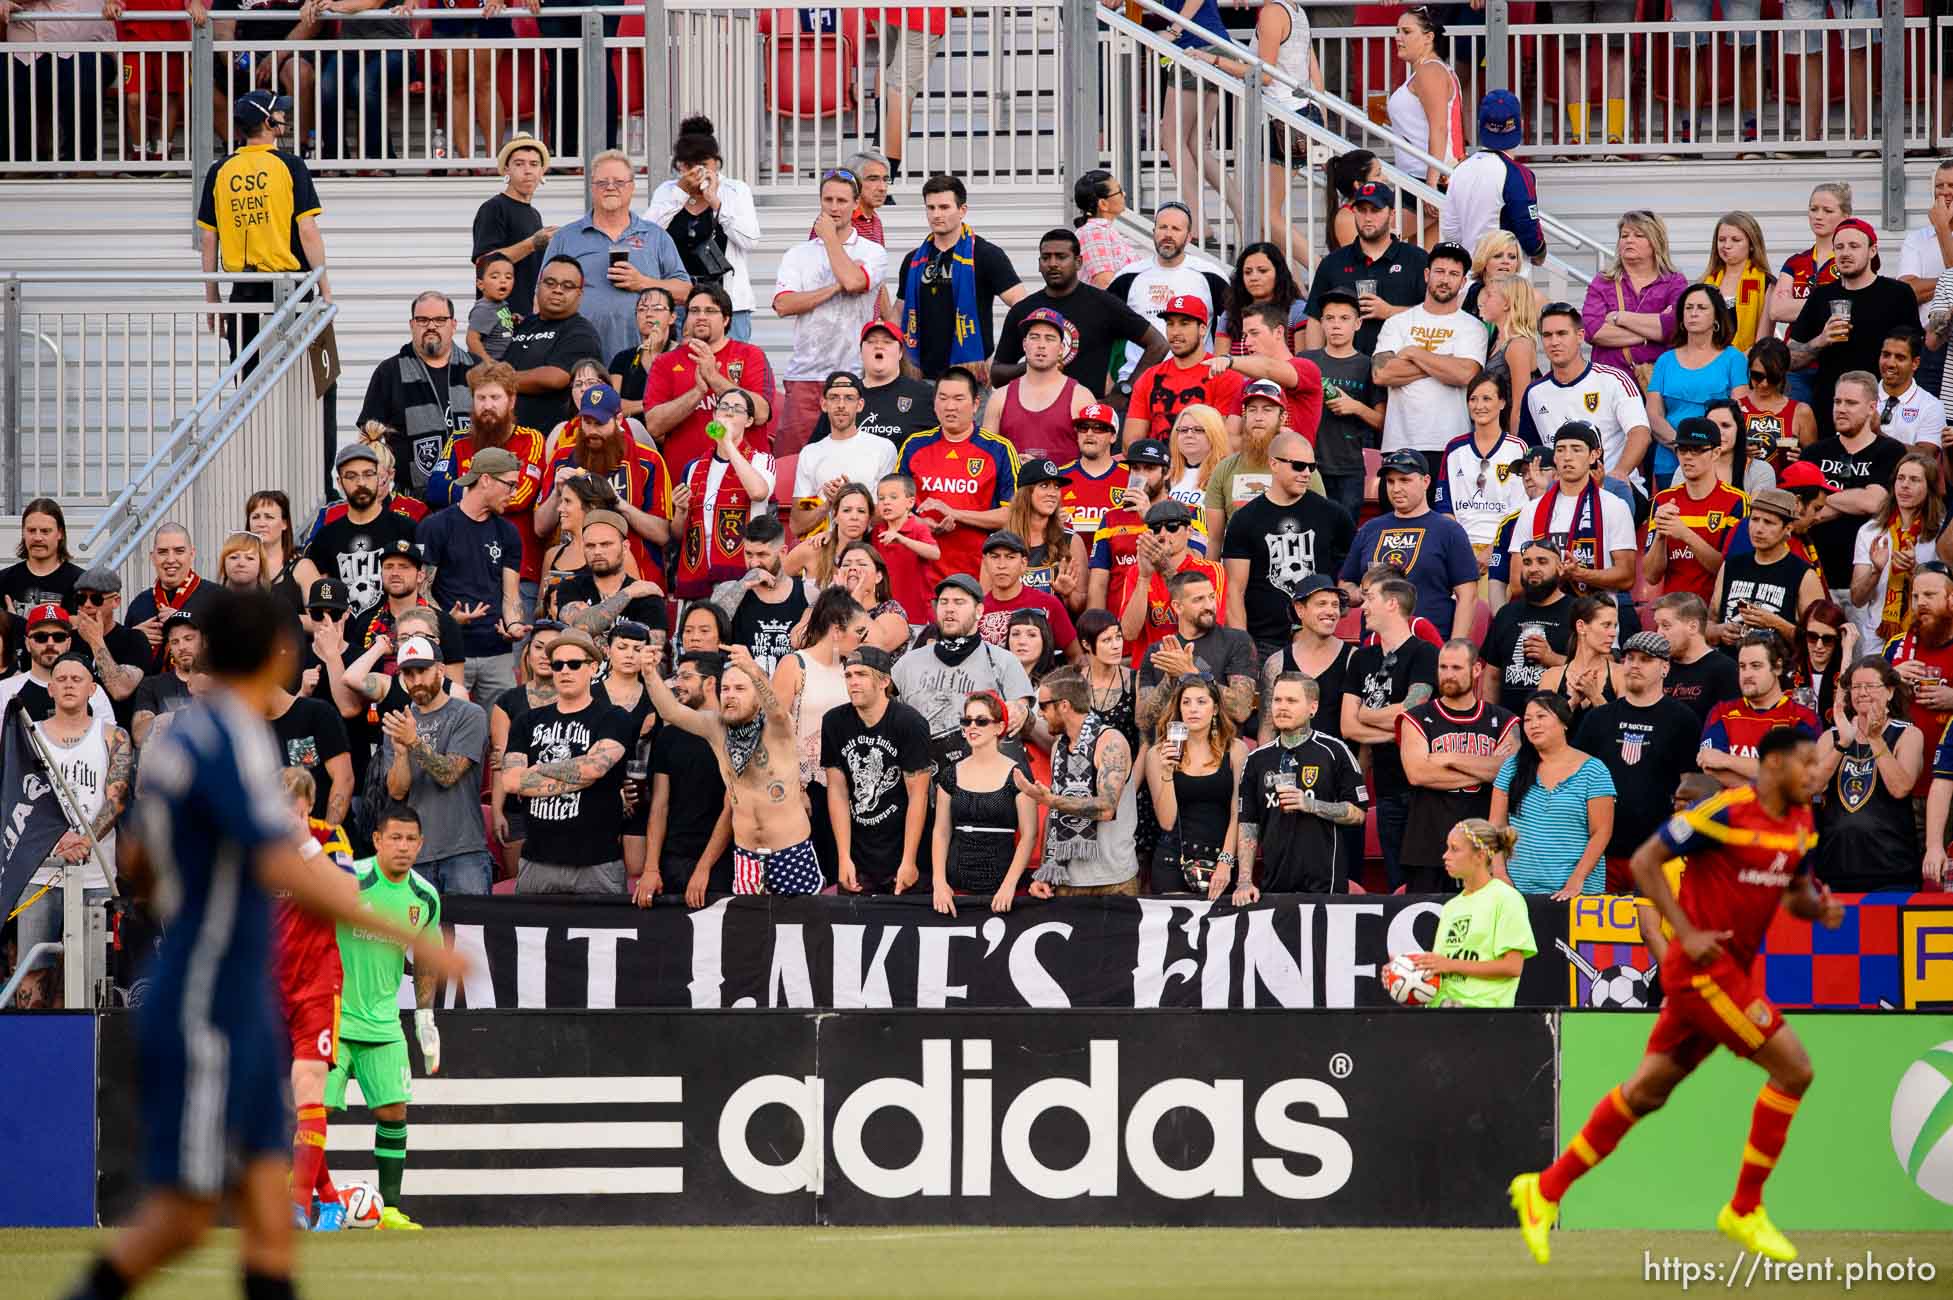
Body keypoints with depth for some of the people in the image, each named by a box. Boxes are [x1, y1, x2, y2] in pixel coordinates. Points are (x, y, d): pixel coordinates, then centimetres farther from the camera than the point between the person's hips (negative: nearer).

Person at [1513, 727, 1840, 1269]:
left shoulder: (1799, 823, 10)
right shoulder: (1728, 812, -15)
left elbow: (1796, 893, 23)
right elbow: (1644, 861, -13)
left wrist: (1820, 908, -2)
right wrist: (1688, 934, -20)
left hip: (1730, 973, 9)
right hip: (1702, 966, -9)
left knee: (1647, 1091, 11)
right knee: (1794, 1068, -12)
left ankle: (1547, 1190, 19)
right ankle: (1745, 1211, -2)